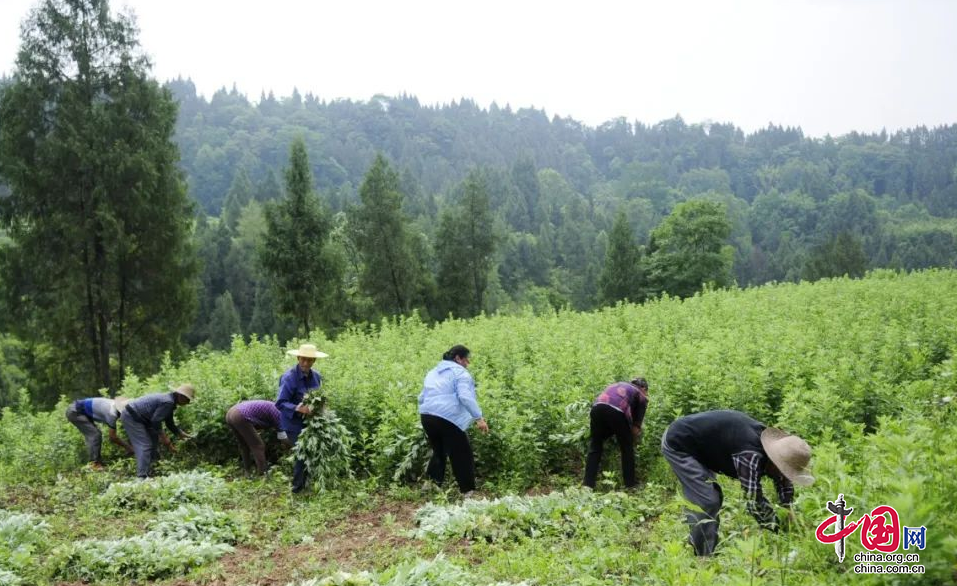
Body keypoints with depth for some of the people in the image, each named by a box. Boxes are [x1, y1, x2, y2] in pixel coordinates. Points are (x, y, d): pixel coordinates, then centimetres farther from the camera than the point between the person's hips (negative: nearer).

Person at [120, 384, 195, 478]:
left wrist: (181, 433, 16)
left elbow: (170, 423, 19)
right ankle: (142, 476, -14)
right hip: (131, 417, -11)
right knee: (145, 446, -13)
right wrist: (163, 437, -18)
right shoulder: (168, 402, -22)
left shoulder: (170, 401, 11)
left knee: (153, 443, 15)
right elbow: (155, 421, -24)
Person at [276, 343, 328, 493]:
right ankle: (297, 487, 13)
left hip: (311, 422, 6)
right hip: (294, 424, -6)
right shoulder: (289, 378, -19)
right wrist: (298, 408, -33)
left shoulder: (316, 377, 1)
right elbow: (280, 403, -21)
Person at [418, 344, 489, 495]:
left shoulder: (433, 372, 24)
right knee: (462, 456, 2)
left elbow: (422, 397, 29)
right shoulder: (460, 372, 0)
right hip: (448, 419, -7)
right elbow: (466, 397, -15)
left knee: (438, 452, 24)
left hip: (426, 417, 7)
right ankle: (467, 491, 5)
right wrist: (479, 417, -16)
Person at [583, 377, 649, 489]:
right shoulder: (641, 397, 25)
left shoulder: (618, 385, 38)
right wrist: (631, 440, 30)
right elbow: (636, 426, 17)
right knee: (627, 449, 15)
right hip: (616, 411, -4)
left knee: (595, 448, 15)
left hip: (597, 407, 4)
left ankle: (588, 485, 10)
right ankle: (630, 486, 18)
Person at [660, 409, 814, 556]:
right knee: (706, 502, -13)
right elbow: (755, 502, -28)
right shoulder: (751, 456, -31)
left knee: (713, 498, 16)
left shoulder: (769, 445, -2)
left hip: (693, 443, 10)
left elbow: (783, 480, 16)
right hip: (678, 443, -10)